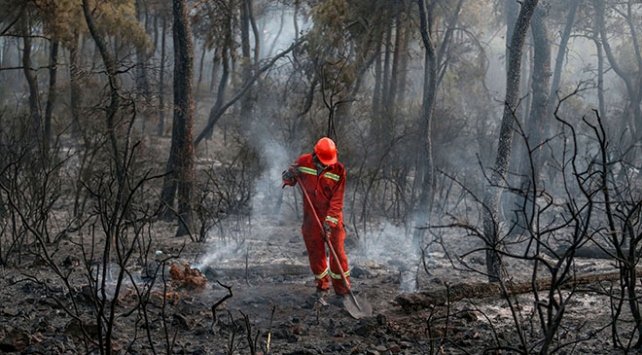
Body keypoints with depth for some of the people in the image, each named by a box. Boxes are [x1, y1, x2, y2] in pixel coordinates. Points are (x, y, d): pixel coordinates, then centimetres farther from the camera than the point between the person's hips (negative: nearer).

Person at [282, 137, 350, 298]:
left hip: (333, 218, -2)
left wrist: (330, 220, -22)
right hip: (311, 217, 2)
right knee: (315, 253, 10)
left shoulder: (339, 170, -13)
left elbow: (337, 199, -14)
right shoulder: (303, 162, -6)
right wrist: (289, 176, -14)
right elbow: (289, 180, 10)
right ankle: (322, 286, 28)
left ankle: (342, 290, 7)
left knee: (338, 253, -4)